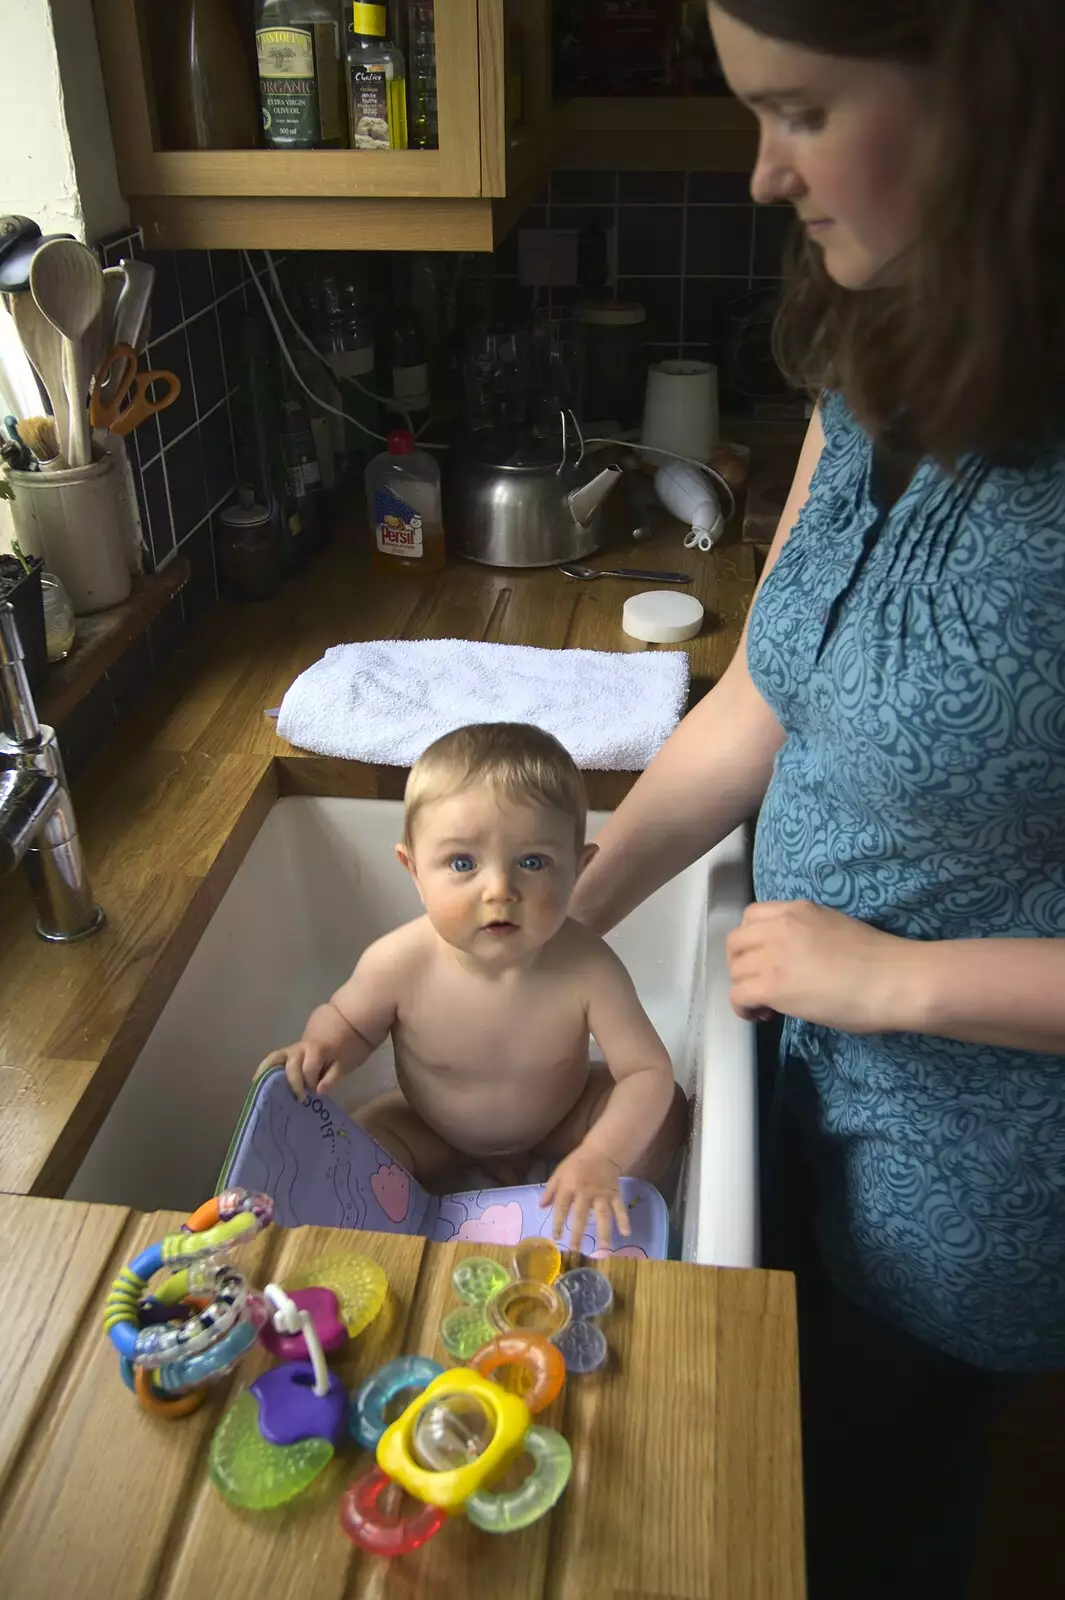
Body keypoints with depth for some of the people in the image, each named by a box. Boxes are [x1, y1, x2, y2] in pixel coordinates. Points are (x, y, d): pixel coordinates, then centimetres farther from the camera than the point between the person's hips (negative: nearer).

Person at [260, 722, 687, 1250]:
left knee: (666, 1111, -15)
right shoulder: (399, 964, -33)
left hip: (559, 1117, 0)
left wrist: (601, 1158, -43)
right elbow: (346, 1019, -11)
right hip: (431, 1127, 1)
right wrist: (320, 1047, -35)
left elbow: (649, 1071, -28)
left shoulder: (587, 969, -35)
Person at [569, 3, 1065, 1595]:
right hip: (823, 1071, 6)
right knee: (812, 1453, 32)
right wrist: (556, 925, 3)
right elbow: (752, 713, 1)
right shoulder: (876, 380, -7)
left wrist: (900, 976, -22)